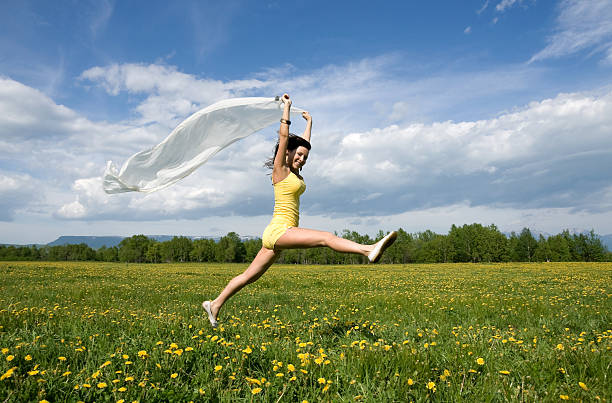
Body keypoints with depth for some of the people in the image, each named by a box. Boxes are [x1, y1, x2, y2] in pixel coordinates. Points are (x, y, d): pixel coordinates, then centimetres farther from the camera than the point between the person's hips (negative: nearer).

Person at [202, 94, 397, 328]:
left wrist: (309, 122, 36)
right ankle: (369, 250, -36)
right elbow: (284, 136, -10)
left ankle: (215, 304, 23)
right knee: (326, 237, -23)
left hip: (276, 237, 9)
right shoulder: (280, 170, -4)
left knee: (250, 276, 13)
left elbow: (305, 143, 28)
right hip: (279, 230, -9)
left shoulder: (295, 173, 17)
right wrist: (287, 107, -4)